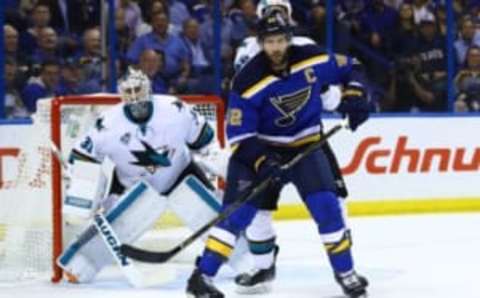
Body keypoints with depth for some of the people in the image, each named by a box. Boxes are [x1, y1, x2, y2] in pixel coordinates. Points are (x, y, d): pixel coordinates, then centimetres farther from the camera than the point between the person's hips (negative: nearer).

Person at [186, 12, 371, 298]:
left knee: (327, 207, -12)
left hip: (306, 146, 2)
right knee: (238, 211, -13)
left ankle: (346, 272, 5)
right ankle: (202, 275, -10)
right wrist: (261, 160, -34)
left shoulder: (312, 59, -14)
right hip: (260, 148, -2)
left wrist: (355, 95, -12)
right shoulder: (248, 81, -21)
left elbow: (349, 67, 6)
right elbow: (239, 136, -20)